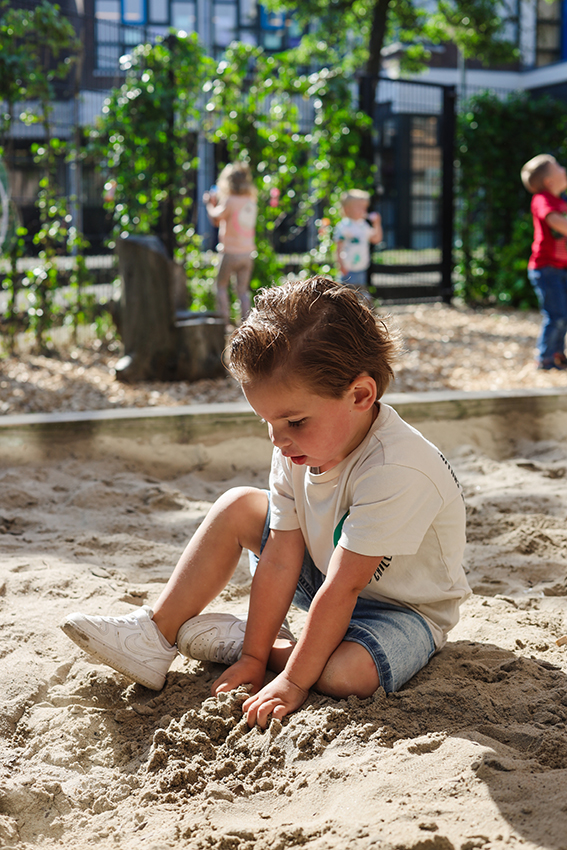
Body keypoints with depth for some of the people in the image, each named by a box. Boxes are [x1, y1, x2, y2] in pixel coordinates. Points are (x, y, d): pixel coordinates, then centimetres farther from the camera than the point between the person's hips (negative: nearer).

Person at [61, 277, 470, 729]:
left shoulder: (395, 472, -36)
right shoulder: (300, 448, -14)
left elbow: (343, 589, -34)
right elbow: (280, 559, -12)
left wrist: (292, 682, -29)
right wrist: (254, 658, -12)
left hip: (404, 607, -6)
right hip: (326, 573, 7)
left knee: (345, 674, -36)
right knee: (238, 506, -2)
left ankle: (226, 636, -11)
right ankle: (155, 635, -1)